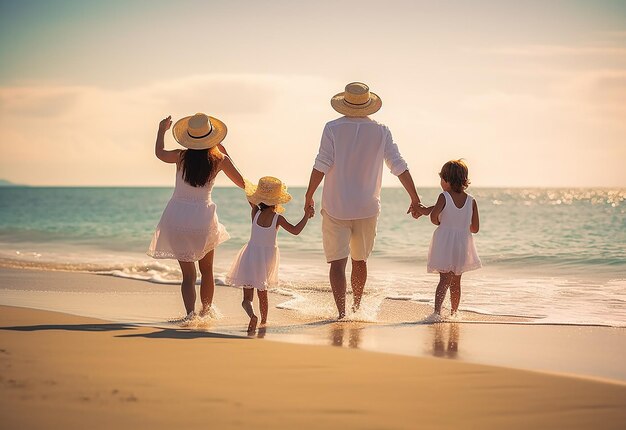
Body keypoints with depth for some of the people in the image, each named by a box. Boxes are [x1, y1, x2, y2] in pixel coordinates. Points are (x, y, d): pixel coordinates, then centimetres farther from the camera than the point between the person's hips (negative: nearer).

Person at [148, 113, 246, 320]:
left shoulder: (181, 157, -6)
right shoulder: (219, 159, -7)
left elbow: (159, 153, 16)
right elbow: (242, 183, 8)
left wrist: (162, 130, 34)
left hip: (177, 217, 0)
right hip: (203, 217, 0)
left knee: (188, 273, 4)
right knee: (207, 270, 21)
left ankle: (190, 313, -15)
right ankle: (206, 311, 30)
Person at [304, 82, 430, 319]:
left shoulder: (333, 128, -7)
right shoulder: (380, 131, -1)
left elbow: (321, 165, -11)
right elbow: (399, 167, 0)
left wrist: (309, 196, -1)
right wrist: (415, 201, 5)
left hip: (335, 208, -3)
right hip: (367, 208, 3)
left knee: (337, 262, -2)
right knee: (360, 260, 19)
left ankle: (342, 313, -14)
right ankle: (356, 309, 32)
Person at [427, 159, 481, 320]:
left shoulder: (444, 197, -8)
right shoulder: (471, 201, 1)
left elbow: (434, 217, -22)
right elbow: (475, 228, 2)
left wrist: (441, 224, -1)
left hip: (444, 243, -3)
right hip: (462, 244, 3)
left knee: (445, 279, -8)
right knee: (456, 282, 17)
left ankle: (437, 311, -25)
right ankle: (454, 312, 25)